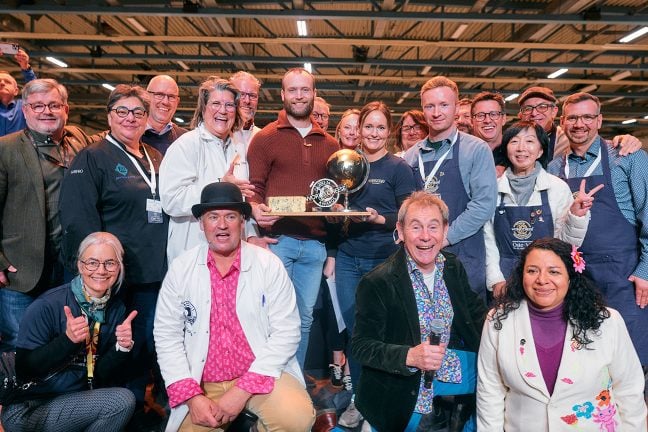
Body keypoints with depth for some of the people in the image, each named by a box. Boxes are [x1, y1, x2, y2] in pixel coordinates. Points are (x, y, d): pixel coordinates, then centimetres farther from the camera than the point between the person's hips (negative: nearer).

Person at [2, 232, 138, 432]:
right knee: (122, 401, -22)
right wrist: (67, 340, -30)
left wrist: (122, 348, -17)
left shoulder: (117, 309, -1)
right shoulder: (47, 306, -17)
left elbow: (102, 375, 1)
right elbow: (24, 370, -18)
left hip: (76, 403, 5)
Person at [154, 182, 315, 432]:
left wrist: (243, 390, -16)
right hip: (202, 384, 2)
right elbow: (167, 335, 0)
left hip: (261, 375, -1)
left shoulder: (269, 265, -7)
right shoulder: (180, 269, -2)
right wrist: (192, 396, -11)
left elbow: (286, 331, -9)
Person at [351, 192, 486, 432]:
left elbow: (475, 312, 13)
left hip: (456, 382, 6)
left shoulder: (454, 267, 1)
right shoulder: (376, 283, -17)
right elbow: (361, 346, -15)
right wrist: (409, 356, -31)